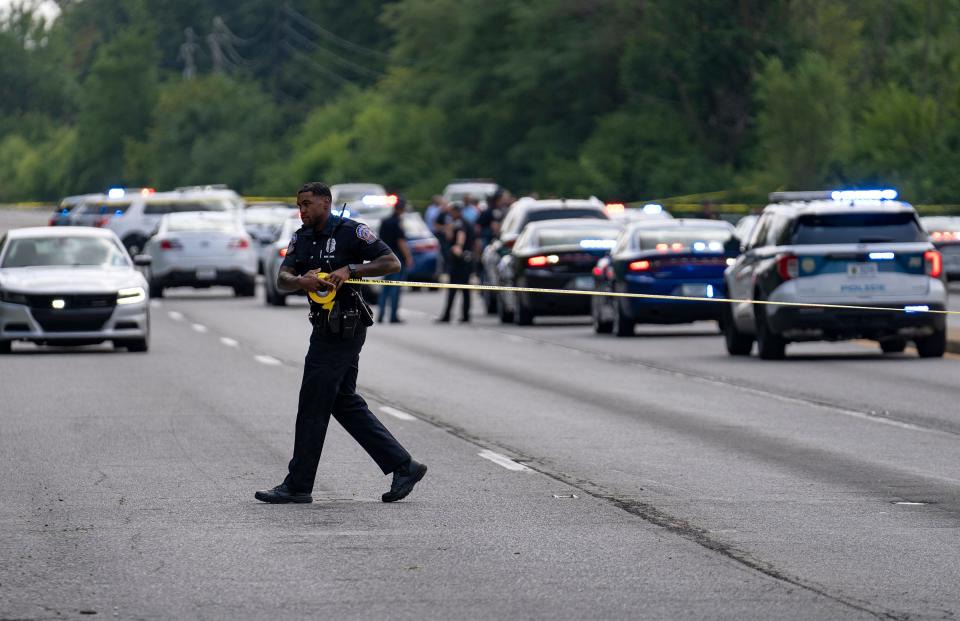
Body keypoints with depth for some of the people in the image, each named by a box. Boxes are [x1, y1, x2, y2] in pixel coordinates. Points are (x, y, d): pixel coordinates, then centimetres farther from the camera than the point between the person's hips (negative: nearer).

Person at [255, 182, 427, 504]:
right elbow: (282, 279, 3)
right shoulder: (301, 238, 13)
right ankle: (403, 466, 14)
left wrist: (350, 270, -22)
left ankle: (298, 486, 2)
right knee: (345, 403, 11)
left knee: (313, 405, -5)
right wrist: (301, 280, -20)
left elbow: (392, 263, -12)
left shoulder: (351, 232, -9)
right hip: (326, 329, 9)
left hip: (344, 329, -9)